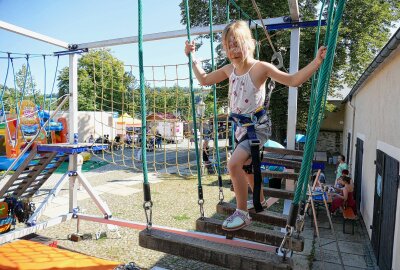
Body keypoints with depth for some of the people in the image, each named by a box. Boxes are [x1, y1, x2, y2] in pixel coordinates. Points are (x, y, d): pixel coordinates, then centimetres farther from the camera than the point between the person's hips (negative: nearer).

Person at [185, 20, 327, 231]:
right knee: (247, 167, 21)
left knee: (234, 164, -24)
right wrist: (193, 58, 14)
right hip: (241, 126, 8)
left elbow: (293, 80, -14)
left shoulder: (260, 67, -14)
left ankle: (242, 213, -5)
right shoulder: (229, 70, 3)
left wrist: (316, 62, -23)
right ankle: (260, 201, 46)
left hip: (257, 127, -7)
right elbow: (204, 80, 15)